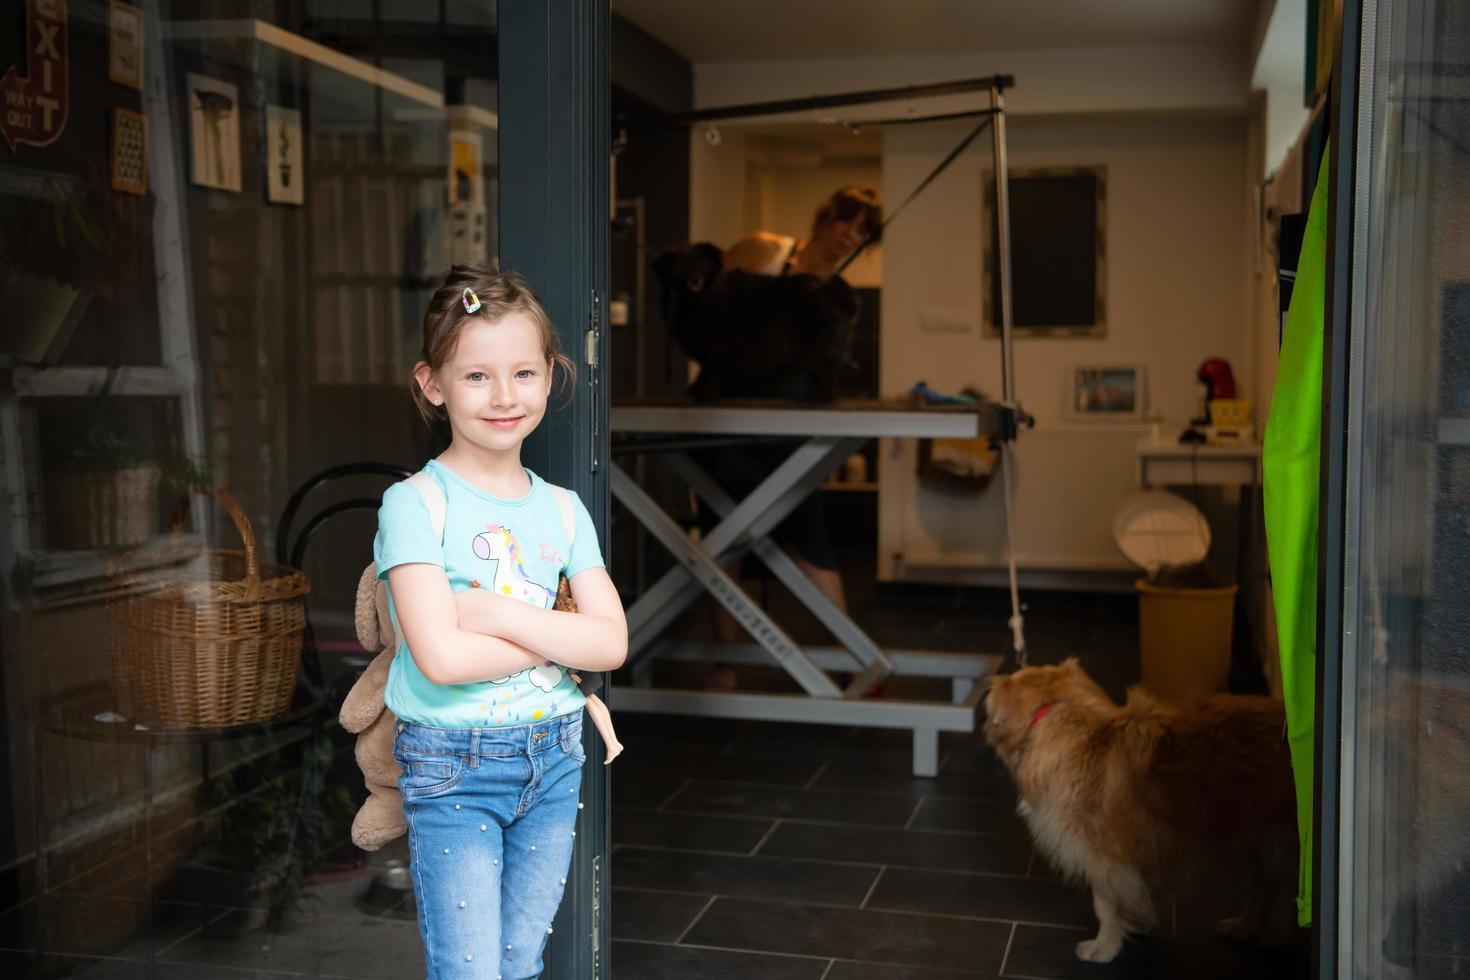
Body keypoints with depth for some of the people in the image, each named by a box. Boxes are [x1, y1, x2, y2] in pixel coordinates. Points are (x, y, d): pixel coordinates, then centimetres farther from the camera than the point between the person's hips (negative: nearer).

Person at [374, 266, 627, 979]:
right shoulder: (414, 503, -11)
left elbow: (612, 643, -6)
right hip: (451, 767, -4)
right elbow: (442, 657, -21)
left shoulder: (563, 509, 4)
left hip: (553, 759, 5)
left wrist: (499, 614, -16)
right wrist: (559, 636, -10)